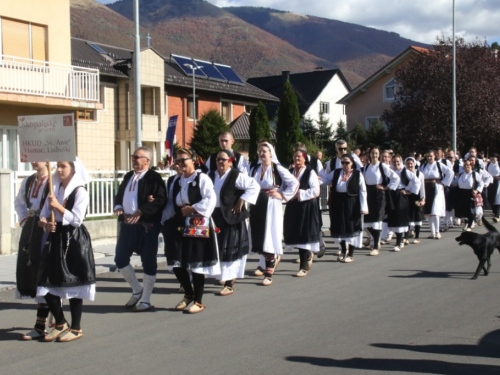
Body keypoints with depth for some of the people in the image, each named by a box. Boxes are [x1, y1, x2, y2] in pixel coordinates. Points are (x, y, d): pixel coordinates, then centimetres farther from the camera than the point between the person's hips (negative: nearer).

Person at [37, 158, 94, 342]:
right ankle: (60, 324, 22)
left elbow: (77, 220, -15)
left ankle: (76, 328, 13)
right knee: (48, 285, 4)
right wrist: (45, 223, -10)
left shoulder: (80, 192, -7)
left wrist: (58, 206, -20)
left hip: (75, 241, -6)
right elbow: (43, 215, 11)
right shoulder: (55, 189, 12)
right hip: (56, 239, 6)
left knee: (73, 286, 1)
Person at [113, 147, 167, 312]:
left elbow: (160, 200, -18)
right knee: (120, 259, 8)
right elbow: (119, 195, 23)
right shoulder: (128, 176, 15)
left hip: (147, 226, -7)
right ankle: (137, 290, 28)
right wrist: (118, 207, 1)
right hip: (127, 224, 7)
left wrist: (141, 211, -24)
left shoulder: (154, 178, -9)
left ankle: (145, 300, 13)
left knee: (148, 263, 2)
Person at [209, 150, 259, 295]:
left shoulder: (236, 176, -12)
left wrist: (242, 201, -18)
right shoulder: (211, 176, 7)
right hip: (216, 218, 6)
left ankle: (229, 284, 4)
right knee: (218, 249, 13)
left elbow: (255, 186, -17)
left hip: (232, 219, -6)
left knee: (230, 251, -2)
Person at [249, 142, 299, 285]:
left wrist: (283, 196, -8)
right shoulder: (254, 169, 10)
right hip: (257, 206, 5)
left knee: (269, 237, -5)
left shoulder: (277, 169, -6)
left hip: (271, 206, -5)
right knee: (259, 236, 8)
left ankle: (269, 273, -1)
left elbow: (294, 183, -6)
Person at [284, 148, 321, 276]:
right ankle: (308, 255, 35)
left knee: (304, 235, -5)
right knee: (295, 234, 8)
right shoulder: (290, 172, 11)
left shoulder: (310, 172, -7)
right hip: (292, 207, 6)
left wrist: (300, 194, -16)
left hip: (306, 207, -6)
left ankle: (304, 267, 2)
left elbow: (316, 191, -13)